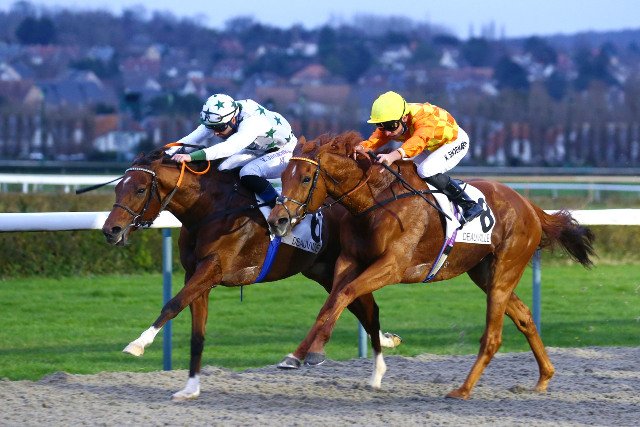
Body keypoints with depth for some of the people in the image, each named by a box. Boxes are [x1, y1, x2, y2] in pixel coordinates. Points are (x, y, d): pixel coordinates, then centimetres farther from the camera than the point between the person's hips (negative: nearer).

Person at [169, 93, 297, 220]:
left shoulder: (252, 121, -39)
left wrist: (192, 156, -64)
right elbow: (194, 137, -19)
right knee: (224, 169, -10)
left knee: (249, 174, -32)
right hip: (258, 151, 9)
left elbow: (231, 147, -54)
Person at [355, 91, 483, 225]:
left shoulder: (423, 117, -42)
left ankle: (470, 206, -20)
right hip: (432, 147, 8)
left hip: (456, 141, -8)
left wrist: (394, 155, -79)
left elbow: (419, 140, -61)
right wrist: (361, 147, -58)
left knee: (426, 171, -29)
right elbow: (375, 140, -33)